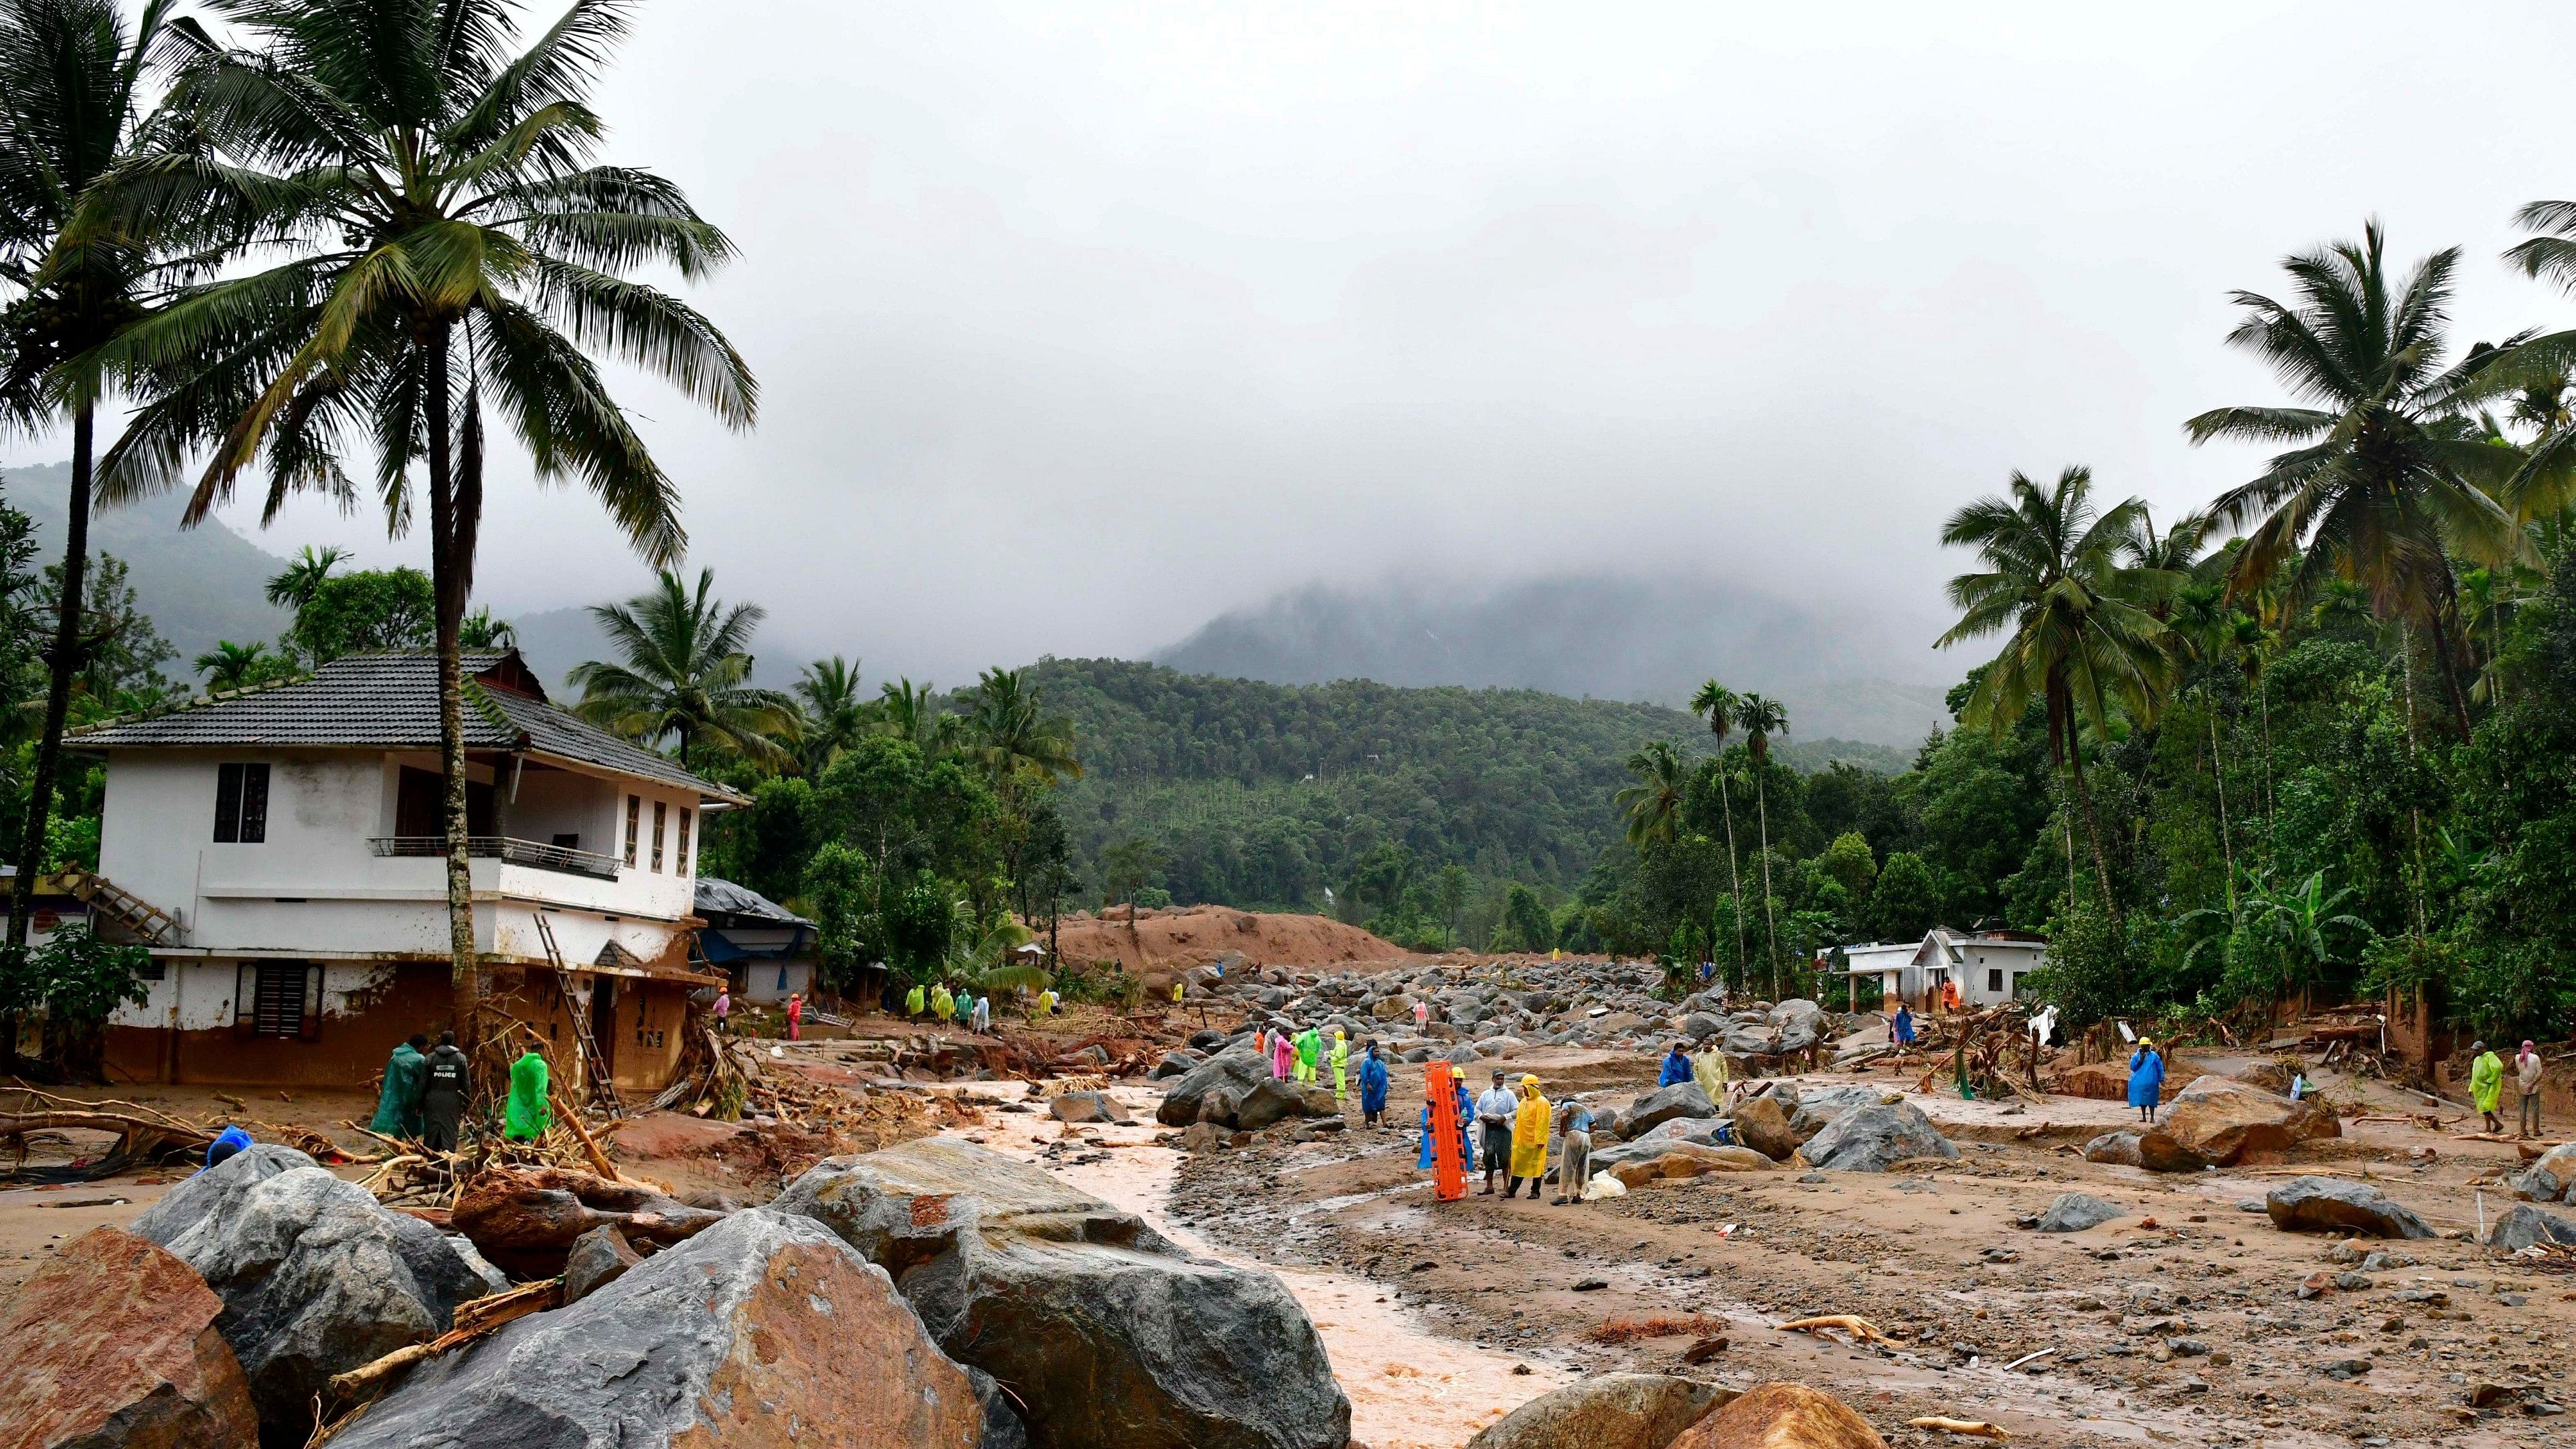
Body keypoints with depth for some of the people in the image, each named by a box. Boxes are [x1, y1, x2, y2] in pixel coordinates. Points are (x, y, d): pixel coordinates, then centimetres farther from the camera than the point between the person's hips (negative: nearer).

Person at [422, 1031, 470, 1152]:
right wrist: (465, 1106, 7)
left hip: (432, 1101, 1)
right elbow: (466, 1085, 1)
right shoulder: (460, 1058, 1)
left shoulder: (430, 1058, 2)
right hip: (452, 1102, -1)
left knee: (431, 1134, 9)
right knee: (450, 1134, 0)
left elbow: (423, 1084, 2)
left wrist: (420, 1105, 9)